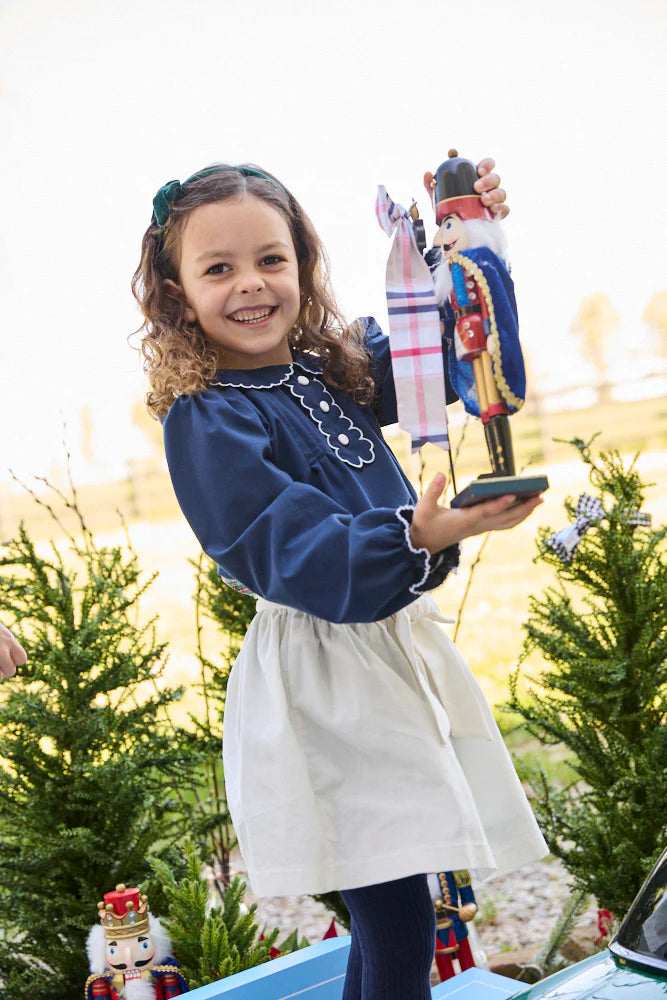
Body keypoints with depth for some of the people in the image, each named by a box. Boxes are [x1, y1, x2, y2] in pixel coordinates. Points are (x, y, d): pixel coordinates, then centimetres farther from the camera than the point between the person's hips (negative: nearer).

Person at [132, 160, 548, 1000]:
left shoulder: (339, 367, 7)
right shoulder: (205, 422, -13)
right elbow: (295, 556, -23)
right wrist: (416, 538, -38)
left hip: (397, 641, 7)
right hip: (320, 683, -7)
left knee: (391, 912, 16)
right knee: (397, 932, -4)